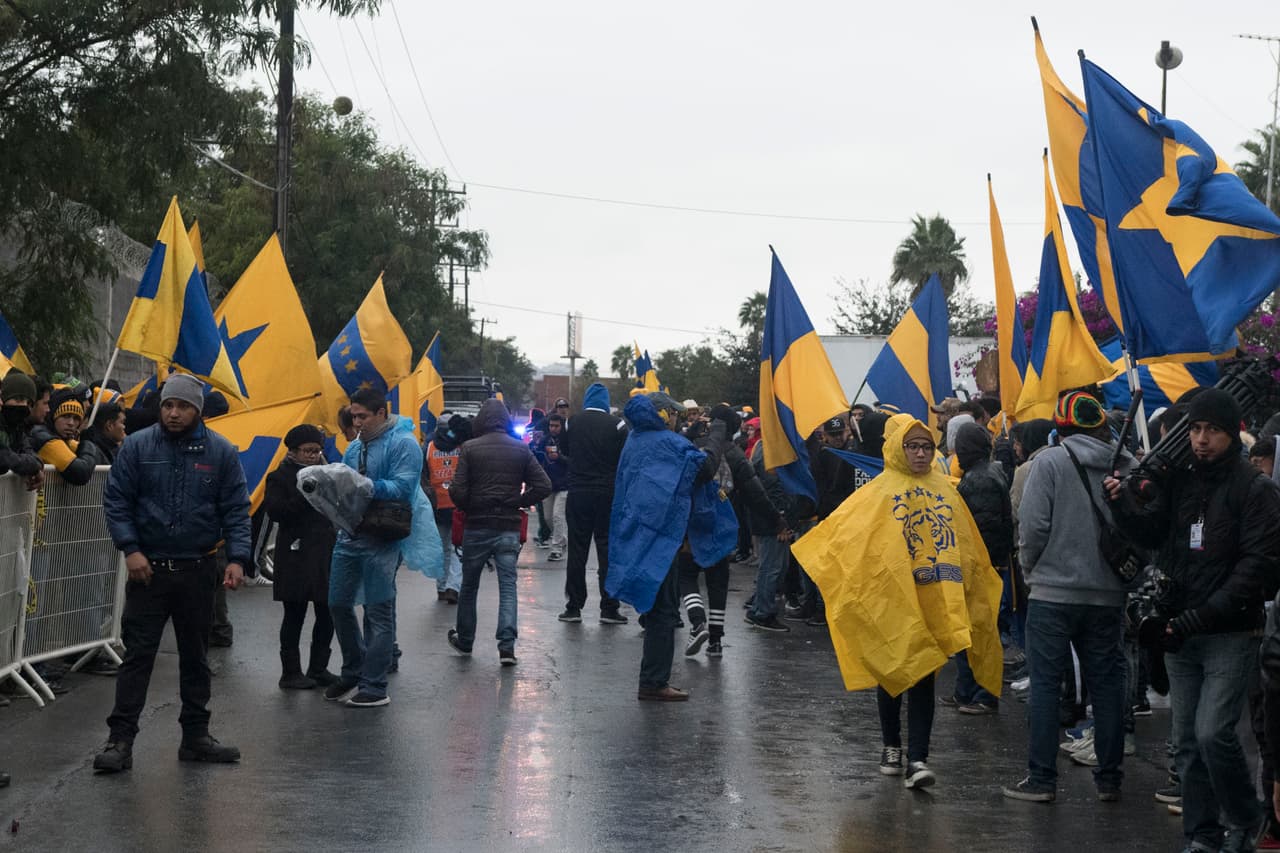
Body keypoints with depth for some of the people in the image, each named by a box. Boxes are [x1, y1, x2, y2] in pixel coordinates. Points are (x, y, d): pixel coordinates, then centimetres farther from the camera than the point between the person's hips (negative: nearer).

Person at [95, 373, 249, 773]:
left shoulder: (220, 452, 0)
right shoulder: (137, 446, -3)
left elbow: (236, 510, 0)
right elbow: (116, 501, -2)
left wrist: (237, 557, -11)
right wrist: (130, 549, -13)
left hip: (199, 571, 2)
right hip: (148, 568, -2)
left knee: (196, 656, 12)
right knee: (137, 654, -2)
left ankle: (196, 736, 21)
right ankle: (120, 739, 0)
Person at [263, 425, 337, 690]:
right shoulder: (282, 476, -1)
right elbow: (274, 511, -15)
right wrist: (304, 495, -22)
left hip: (326, 555, 5)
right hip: (296, 557, -5)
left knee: (327, 614, 7)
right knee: (295, 615, -1)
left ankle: (318, 668, 19)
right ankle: (290, 673, 6)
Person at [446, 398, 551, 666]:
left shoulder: (469, 448, -5)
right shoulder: (521, 449, 1)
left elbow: (458, 490, -12)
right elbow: (543, 486, -4)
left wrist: (468, 508, 7)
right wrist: (519, 503, 6)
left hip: (477, 526, -1)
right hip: (509, 528, 1)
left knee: (469, 586, 14)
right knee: (508, 586, 2)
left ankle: (464, 641, 26)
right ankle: (507, 646, -9)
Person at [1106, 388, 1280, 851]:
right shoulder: (1178, 482, 10)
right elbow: (1151, 533, 6)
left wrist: (1199, 617, -20)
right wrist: (1126, 501, -15)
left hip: (1230, 634, -5)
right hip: (1179, 633, 6)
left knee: (1213, 732, -13)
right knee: (1187, 740, 9)